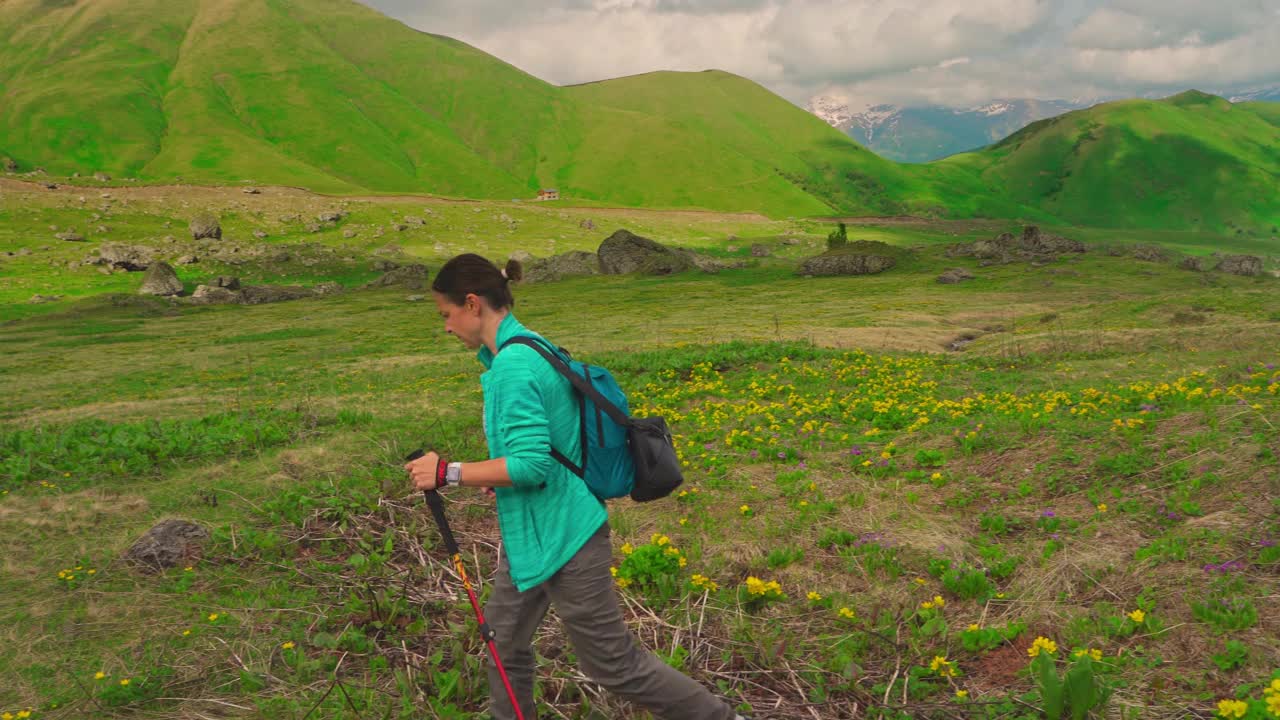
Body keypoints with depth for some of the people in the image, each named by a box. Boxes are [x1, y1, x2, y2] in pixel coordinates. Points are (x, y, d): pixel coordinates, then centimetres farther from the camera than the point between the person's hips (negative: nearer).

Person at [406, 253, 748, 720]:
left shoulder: (514, 366, -24)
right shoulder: (525, 348, 6)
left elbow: (531, 464, -28)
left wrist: (449, 473, -21)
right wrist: (503, 477, 14)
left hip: (562, 537, -10)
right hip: (530, 534, 10)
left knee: (613, 664, 6)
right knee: (505, 646, 19)